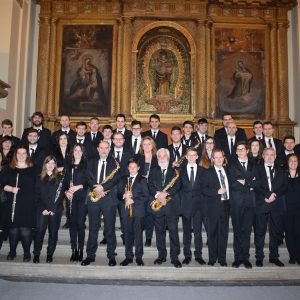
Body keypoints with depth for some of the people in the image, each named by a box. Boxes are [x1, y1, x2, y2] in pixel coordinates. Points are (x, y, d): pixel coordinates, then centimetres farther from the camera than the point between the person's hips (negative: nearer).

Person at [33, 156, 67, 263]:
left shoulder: (60, 178, 5)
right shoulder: (40, 178, 9)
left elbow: (61, 195, -1)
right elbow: (37, 195, 4)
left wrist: (53, 209, -9)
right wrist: (43, 208, -8)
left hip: (55, 210, -1)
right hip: (42, 210, 1)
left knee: (53, 232, 3)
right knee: (40, 231, -4)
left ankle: (50, 254, 14)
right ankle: (36, 254, 7)